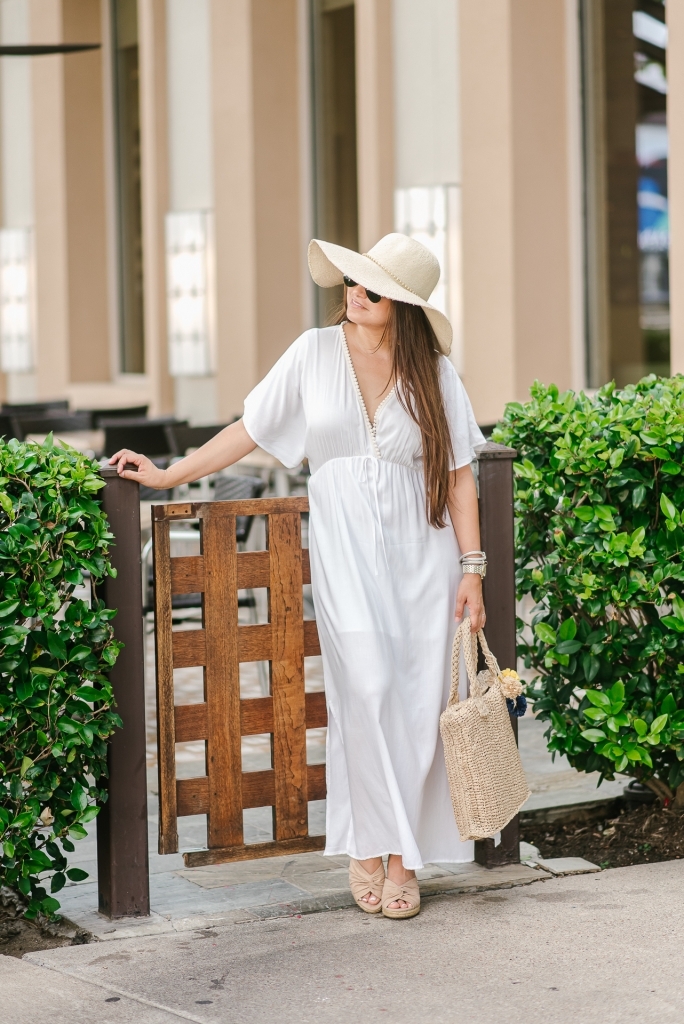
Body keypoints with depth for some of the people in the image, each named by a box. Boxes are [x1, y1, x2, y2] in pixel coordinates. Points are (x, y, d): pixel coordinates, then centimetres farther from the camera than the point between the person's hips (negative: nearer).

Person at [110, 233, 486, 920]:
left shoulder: (432, 371, 5)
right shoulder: (315, 353, 6)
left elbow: (458, 474, 5)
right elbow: (250, 430, 11)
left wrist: (471, 567, 1)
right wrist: (169, 475, 8)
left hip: (422, 549, 1)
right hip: (344, 545, -1)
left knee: (417, 702, -4)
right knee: (368, 687, -16)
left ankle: (399, 857, 5)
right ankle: (369, 848, -5)